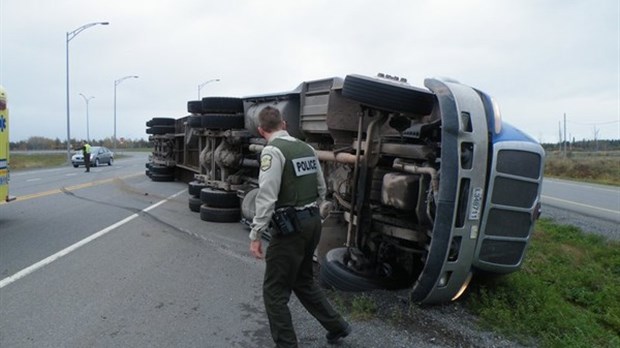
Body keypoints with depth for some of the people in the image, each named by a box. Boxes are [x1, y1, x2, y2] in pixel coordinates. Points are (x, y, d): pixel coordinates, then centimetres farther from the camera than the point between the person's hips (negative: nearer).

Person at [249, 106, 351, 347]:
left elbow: (267, 196, -19)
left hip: (291, 227, -8)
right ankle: (337, 326, 34)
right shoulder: (307, 148, 10)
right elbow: (321, 189, 16)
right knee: (303, 282, 25)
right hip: (313, 221, 8)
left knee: (274, 291, 6)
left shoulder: (272, 150, -13)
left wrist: (255, 234, -14)